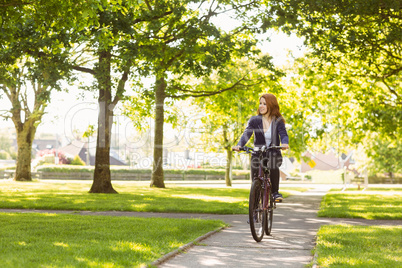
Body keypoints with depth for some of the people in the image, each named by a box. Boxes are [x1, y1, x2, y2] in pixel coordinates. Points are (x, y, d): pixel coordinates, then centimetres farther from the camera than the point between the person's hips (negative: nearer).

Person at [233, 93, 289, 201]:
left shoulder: (278, 121, -1)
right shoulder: (254, 120, 1)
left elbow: (283, 134, -14)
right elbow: (247, 134, -11)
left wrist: (284, 143, -39)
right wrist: (239, 145, -31)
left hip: (273, 154, -2)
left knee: (273, 166, -34)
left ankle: (275, 192, -16)